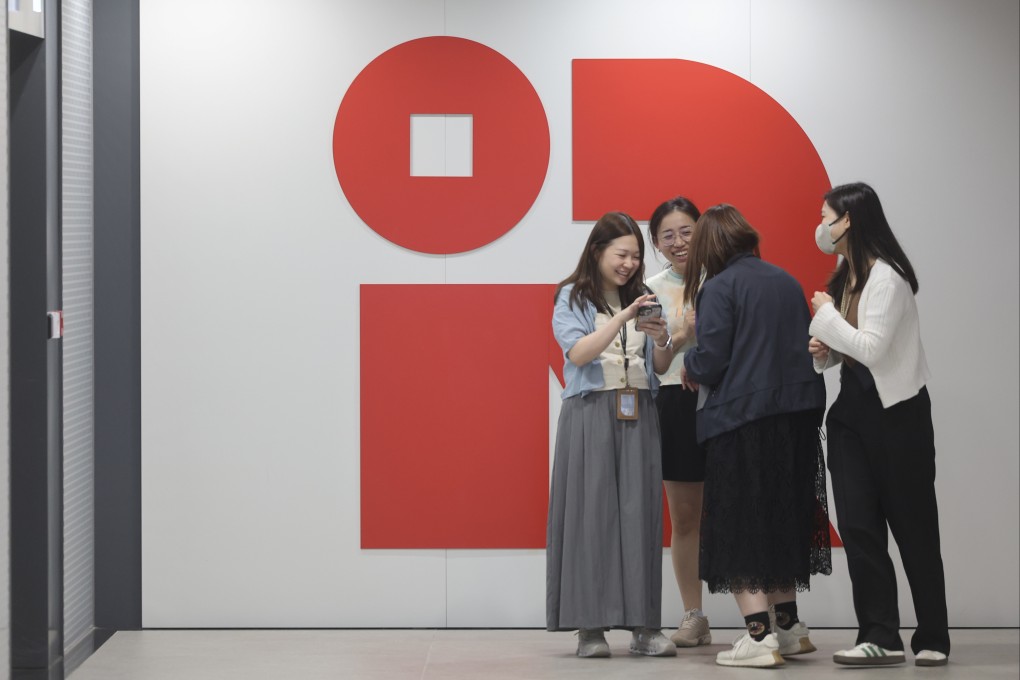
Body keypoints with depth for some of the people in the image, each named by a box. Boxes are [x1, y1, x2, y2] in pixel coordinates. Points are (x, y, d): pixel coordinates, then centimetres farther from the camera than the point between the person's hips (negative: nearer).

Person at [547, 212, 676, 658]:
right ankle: (590, 626, -4)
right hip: (590, 414, -4)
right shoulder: (572, 298, 3)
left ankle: (643, 625, -1)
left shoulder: (639, 298, 15)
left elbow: (660, 367, 12)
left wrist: (661, 339, -10)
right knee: (591, 512, -6)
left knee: (640, 513, -2)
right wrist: (623, 318, -20)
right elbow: (578, 353, -12)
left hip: (638, 415, 4)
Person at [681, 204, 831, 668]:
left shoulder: (719, 287, -10)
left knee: (740, 528, 0)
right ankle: (788, 626, 24)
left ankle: (759, 637, -5)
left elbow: (711, 362, -15)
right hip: (798, 416, 7)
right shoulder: (786, 281, 11)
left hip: (741, 419, -7)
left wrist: (689, 367, 8)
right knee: (780, 520, 19)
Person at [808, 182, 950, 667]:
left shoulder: (886, 276, -16)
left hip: (897, 411, -8)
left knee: (913, 527, 2)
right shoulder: (844, 277, 10)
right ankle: (881, 637, -1)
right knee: (858, 527, -1)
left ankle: (933, 639, 13)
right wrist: (822, 351, -1)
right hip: (853, 410, 8)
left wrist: (826, 315, -12)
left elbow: (872, 348, -23)